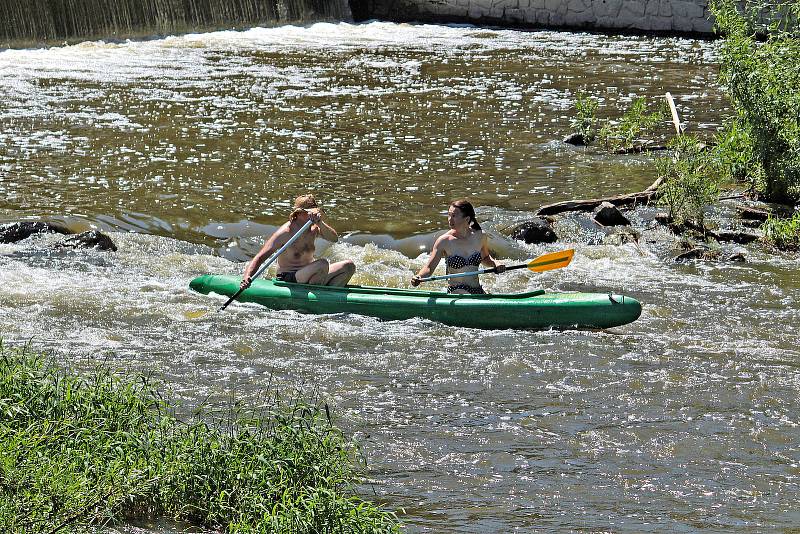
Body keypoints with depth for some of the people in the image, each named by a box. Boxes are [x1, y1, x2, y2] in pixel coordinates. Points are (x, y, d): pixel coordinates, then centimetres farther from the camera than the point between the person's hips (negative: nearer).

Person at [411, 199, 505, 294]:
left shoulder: (480, 236, 2)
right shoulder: (444, 241, -8)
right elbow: (429, 267, -9)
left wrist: (495, 264, 2)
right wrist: (419, 277, -29)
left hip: (478, 291, 4)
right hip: (455, 292, -4)